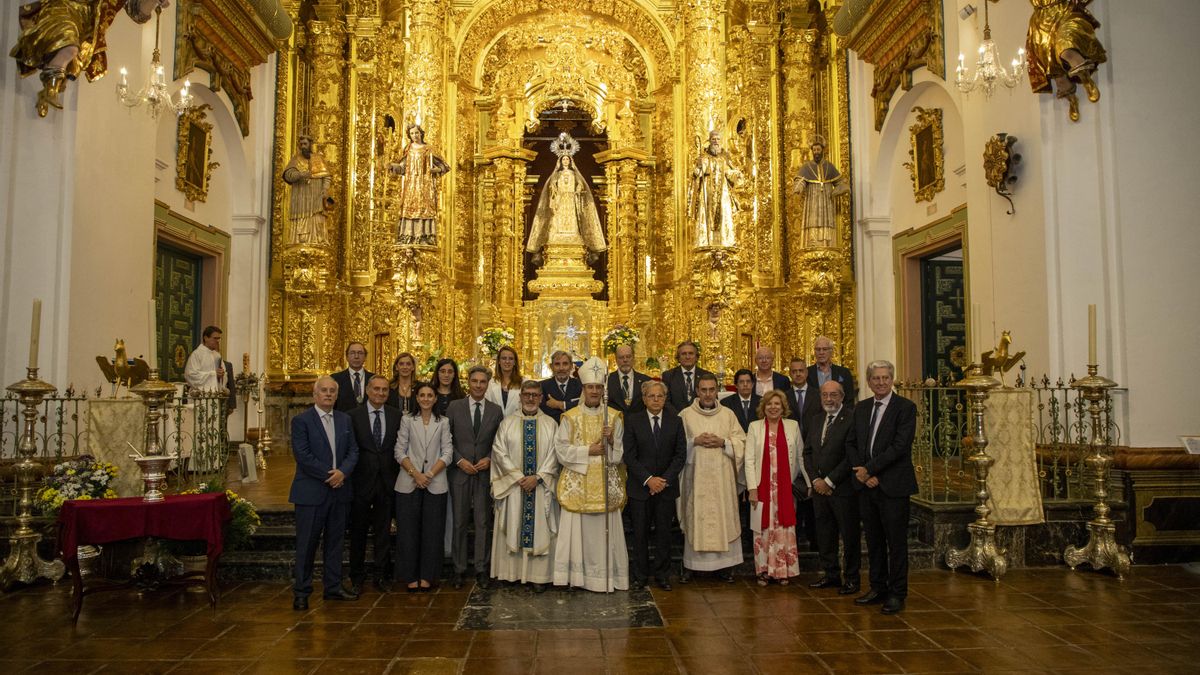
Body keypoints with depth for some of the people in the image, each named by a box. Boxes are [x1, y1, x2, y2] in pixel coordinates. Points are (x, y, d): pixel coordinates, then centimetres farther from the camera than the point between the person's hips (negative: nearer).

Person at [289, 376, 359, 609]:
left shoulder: (345, 419, 11)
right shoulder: (301, 420, -6)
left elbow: (353, 451, 7)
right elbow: (302, 455, -14)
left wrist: (342, 472, -11)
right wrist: (328, 475, -14)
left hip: (339, 490, 5)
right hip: (311, 491, -5)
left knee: (335, 540, 11)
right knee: (307, 543, 1)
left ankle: (333, 587, 21)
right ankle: (301, 591, 11)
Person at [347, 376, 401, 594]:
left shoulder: (397, 415, 4)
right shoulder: (353, 415, -3)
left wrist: (397, 475, -2)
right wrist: (349, 475, -8)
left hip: (387, 481, 2)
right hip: (361, 480, -2)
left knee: (383, 531, 8)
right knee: (358, 531, 9)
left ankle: (381, 575, 19)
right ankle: (357, 577, 21)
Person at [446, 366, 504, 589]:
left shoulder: (496, 410, 5)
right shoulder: (454, 407, 2)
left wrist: (489, 459, -8)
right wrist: (460, 460, -8)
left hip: (485, 472, 1)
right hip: (460, 472, -1)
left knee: (483, 522, 3)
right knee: (459, 522, 4)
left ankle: (482, 569, 11)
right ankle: (458, 569, 13)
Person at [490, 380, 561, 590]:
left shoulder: (550, 424, 4)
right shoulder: (507, 423, 4)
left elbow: (554, 455, 0)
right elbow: (499, 452, -2)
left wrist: (537, 477, -12)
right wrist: (519, 477, -10)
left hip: (541, 486, 0)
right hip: (512, 485, 0)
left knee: (540, 530, 1)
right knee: (513, 529, 4)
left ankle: (539, 576, 6)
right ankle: (514, 573, 12)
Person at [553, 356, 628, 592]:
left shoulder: (614, 417, 7)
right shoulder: (570, 417, 3)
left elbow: (622, 452, 9)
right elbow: (561, 449, -2)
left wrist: (611, 442, -12)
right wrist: (588, 451, -10)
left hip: (606, 483, 1)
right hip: (577, 483, -1)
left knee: (605, 528, -1)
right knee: (578, 528, -3)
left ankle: (606, 575, 6)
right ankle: (577, 574, 5)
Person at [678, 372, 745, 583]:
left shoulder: (728, 414, 8)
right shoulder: (685, 415, 4)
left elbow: (741, 442, 6)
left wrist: (723, 443, -10)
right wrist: (694, 441, -12)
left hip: (722, 476, 1)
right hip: (695, 474, -1)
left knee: (724, 517, 1)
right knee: (694, 517, 1)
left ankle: (724, 564, 11)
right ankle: (690, 565, 9)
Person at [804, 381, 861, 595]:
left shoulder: (852, 419, -11)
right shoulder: (817, 421, 13)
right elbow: (807, 452, 14)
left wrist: (829, 481, -14)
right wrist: (816, 479, -1)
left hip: (843, 488, -7)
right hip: (820, 487, 7)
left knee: (850, 535, 4)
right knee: (824, 534, 12)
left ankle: (851, 578, 16)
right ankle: (831, 575, 24)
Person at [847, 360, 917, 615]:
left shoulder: (906, 407, -7)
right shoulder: (861, 408, 12)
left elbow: (900, 446, -16)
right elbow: (850, 443, 11)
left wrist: (869, 469, -14)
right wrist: (860, 472, -5)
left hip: (893, 486, -5)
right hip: (866, 484, 6)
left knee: (896, 542, 2)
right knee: (873, 541, 13)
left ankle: (897, 593, 11)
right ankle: (878, 588, 24)